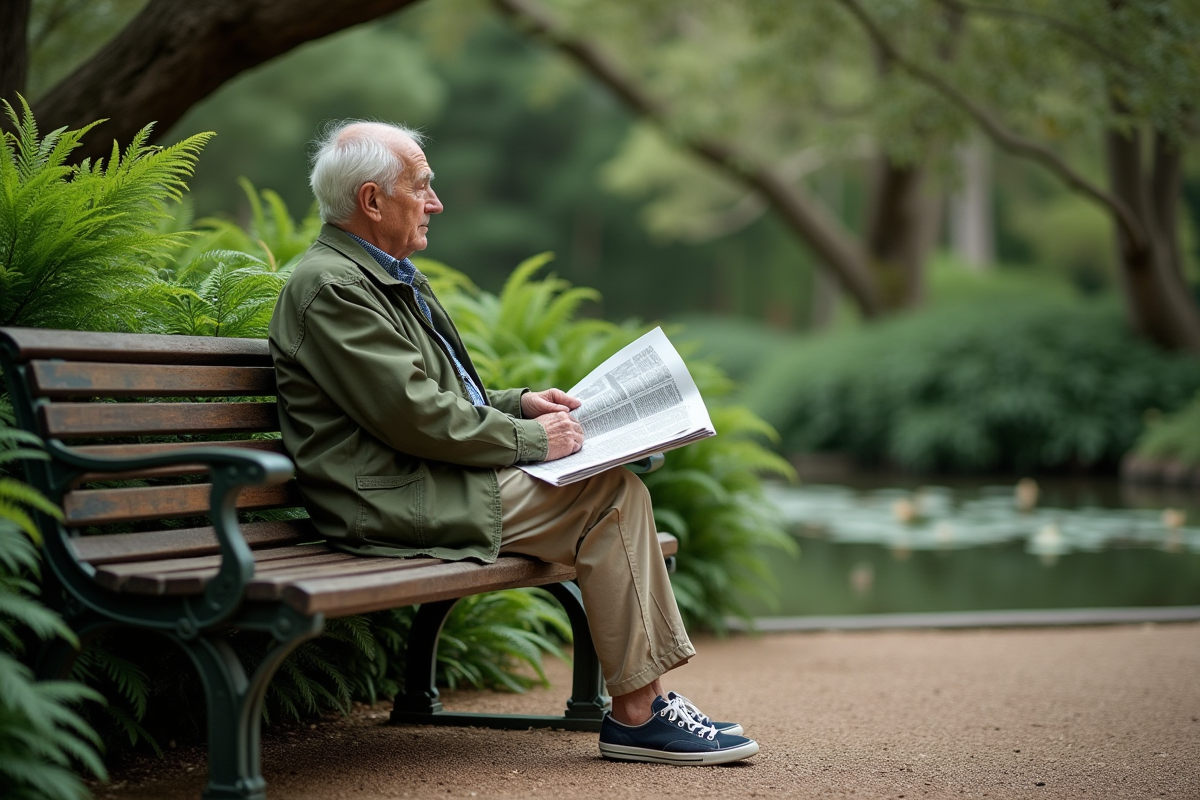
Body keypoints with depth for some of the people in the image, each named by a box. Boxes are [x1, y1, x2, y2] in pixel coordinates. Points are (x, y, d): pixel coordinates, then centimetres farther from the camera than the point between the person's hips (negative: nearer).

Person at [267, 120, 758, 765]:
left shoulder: (385, 276, 19)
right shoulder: (328, 287, -14)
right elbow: (412, 415, -20)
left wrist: (518, 403, 10)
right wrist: (529, 438, -12)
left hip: (430, 480, 10)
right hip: (401, 505, -10)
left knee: (619, 487, -2)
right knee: (612, 497, -14)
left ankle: (645, 699, -3)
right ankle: (635, 713, -7)